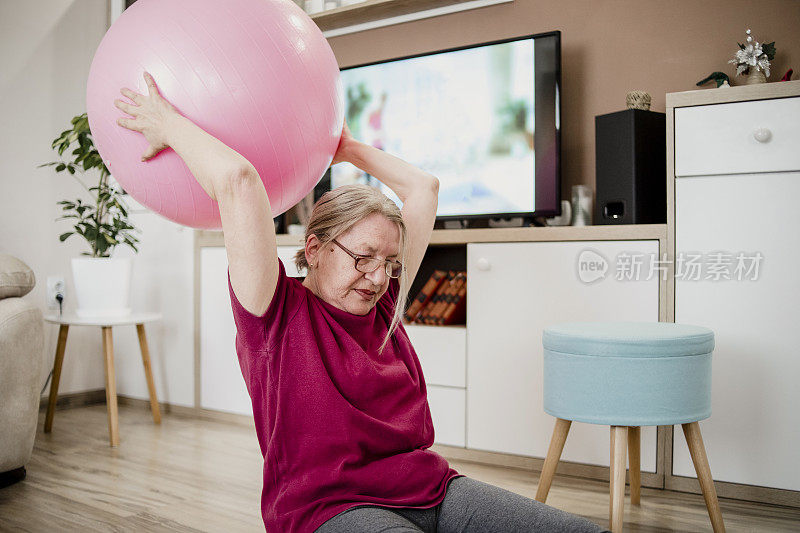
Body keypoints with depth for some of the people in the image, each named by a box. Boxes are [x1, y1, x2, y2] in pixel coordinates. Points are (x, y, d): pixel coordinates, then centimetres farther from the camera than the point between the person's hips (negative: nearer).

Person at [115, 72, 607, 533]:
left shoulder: (382, 306, 14)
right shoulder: (279, 313, -2)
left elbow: (423, 187, 22)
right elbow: (235, 177, -11)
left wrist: (350, 148, 30)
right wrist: (167, 124, 2)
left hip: (433, 489, 5)